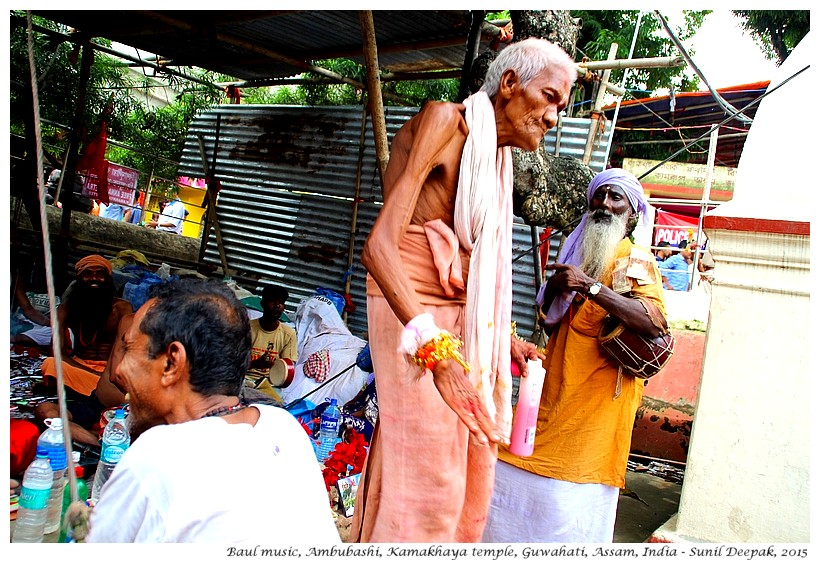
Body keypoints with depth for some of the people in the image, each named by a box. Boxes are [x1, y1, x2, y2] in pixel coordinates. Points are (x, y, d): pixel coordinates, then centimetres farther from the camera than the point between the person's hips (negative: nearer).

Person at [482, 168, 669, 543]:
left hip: (597, 396, -6)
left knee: (570, 495, -8)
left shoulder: (636, 261, -2)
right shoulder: (579, 253, 19)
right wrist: (554, 287, 3)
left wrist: (590, 286, -26)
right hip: (553, 387, 7)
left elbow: (654, 323, -20)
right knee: (515, 467, 3)